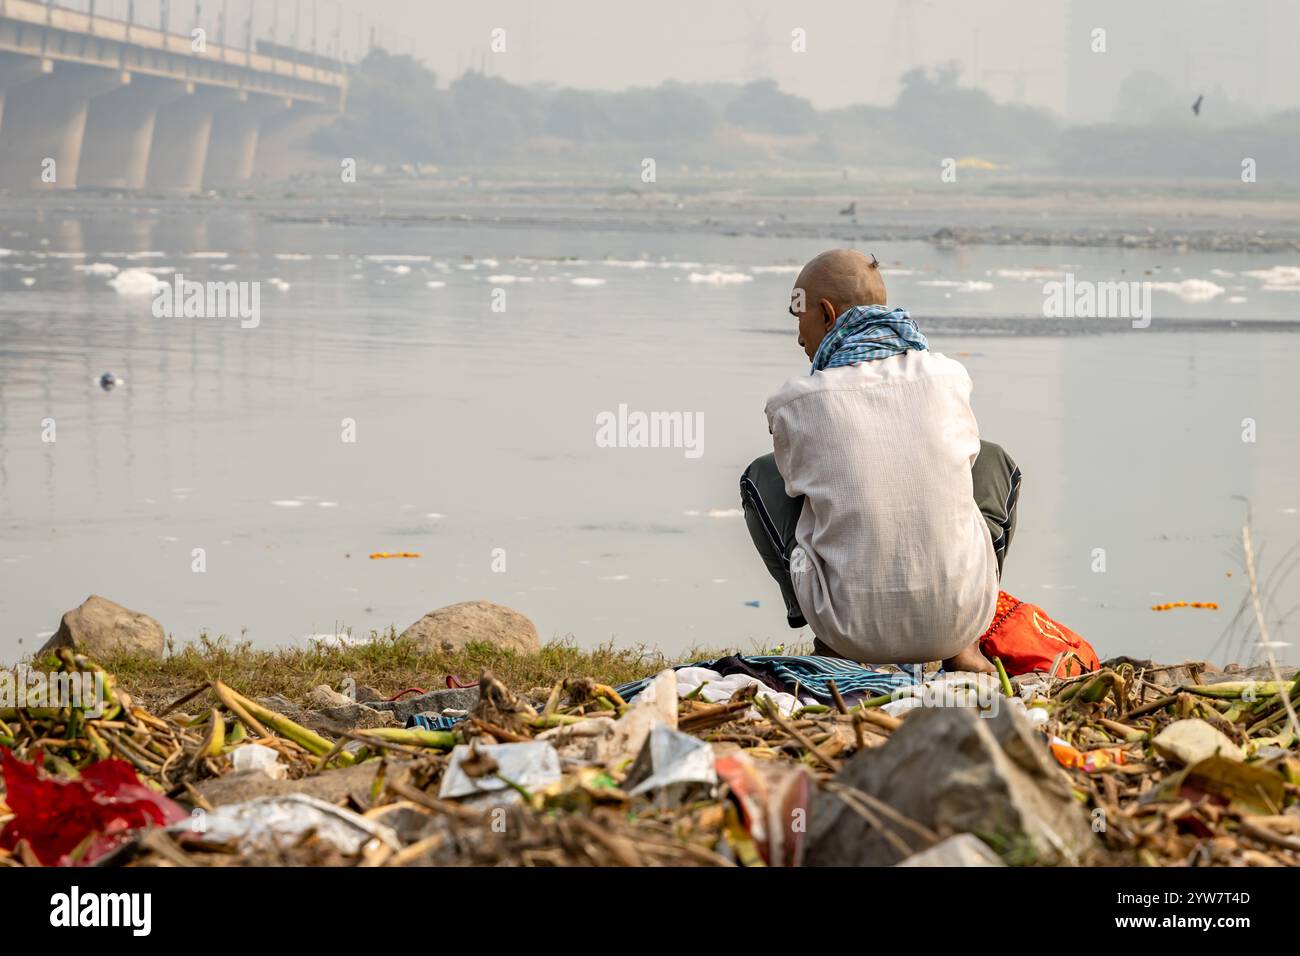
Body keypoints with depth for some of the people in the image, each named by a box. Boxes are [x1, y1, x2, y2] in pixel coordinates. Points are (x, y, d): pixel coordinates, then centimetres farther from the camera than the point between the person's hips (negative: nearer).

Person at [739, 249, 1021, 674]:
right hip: (960, 621, 1)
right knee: (994, 463, 30)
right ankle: (963, 647, 17)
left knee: (762, 475, 23)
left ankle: (829, 643, 15)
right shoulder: (947, 377, 0)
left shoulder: (793, 404, -5)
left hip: (857, 631, -1)